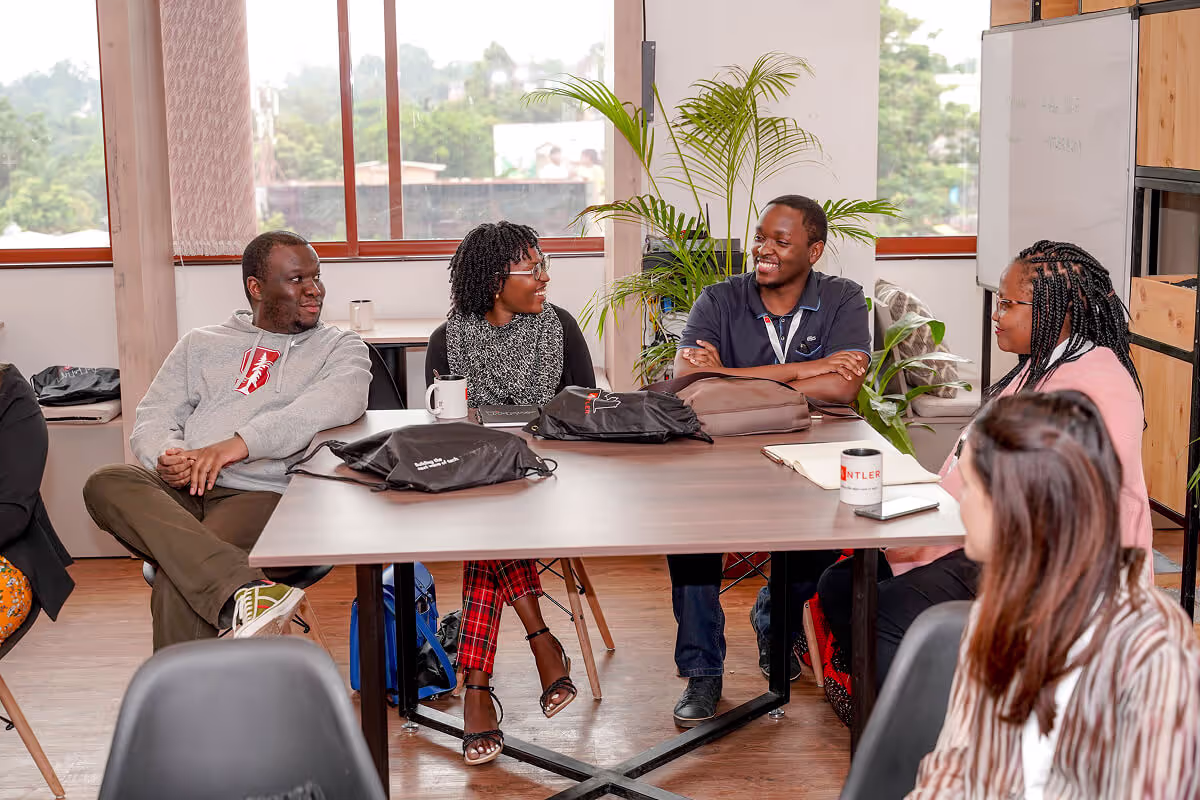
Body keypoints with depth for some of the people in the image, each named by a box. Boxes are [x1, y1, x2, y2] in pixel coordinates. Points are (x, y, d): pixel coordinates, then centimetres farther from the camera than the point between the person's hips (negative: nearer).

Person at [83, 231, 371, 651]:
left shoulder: (340, 347, 13)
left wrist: (243, 442, -25)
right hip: (181, 490, 4)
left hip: (261, 495, -4)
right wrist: (167, 458, -10)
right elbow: (152, 418, 17)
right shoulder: (202, 344, 24)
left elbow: (340, 401, -10)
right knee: (105, 484, -30)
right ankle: (241, 588, -47)